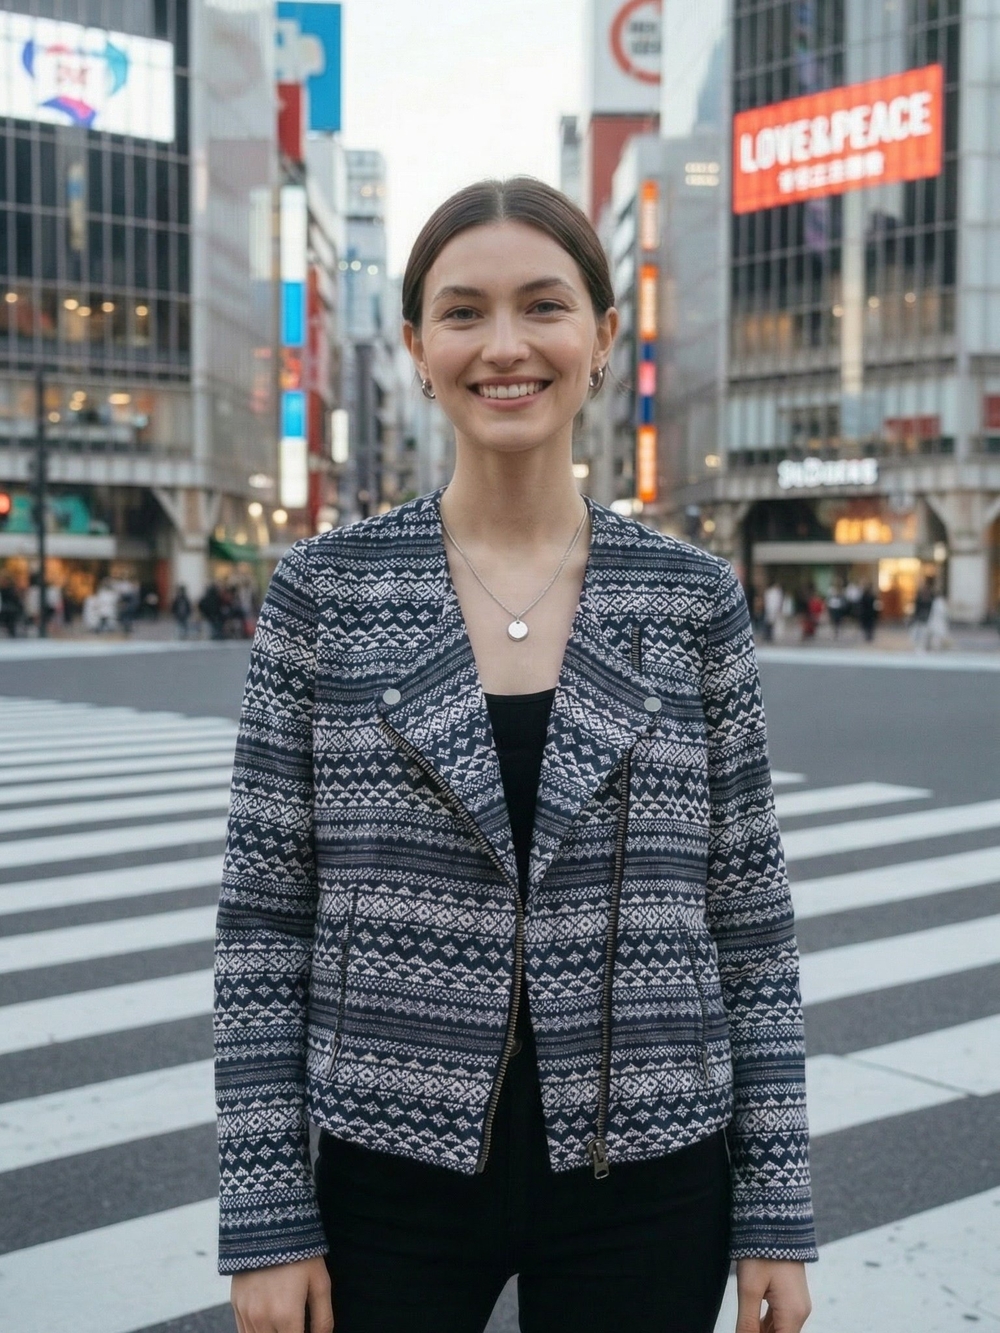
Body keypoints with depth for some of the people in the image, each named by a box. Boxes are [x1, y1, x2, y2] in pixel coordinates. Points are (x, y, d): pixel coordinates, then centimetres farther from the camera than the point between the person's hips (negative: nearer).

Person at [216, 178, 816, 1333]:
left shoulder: (694, 597, -2)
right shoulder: (325, 588, -4)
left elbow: (751, 920, 1)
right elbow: (263, 917, -3)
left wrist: (777, 1212, 1)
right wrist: (265, 1214, -4)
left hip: (643, 1184, 1)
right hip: (395, 1174, 0)